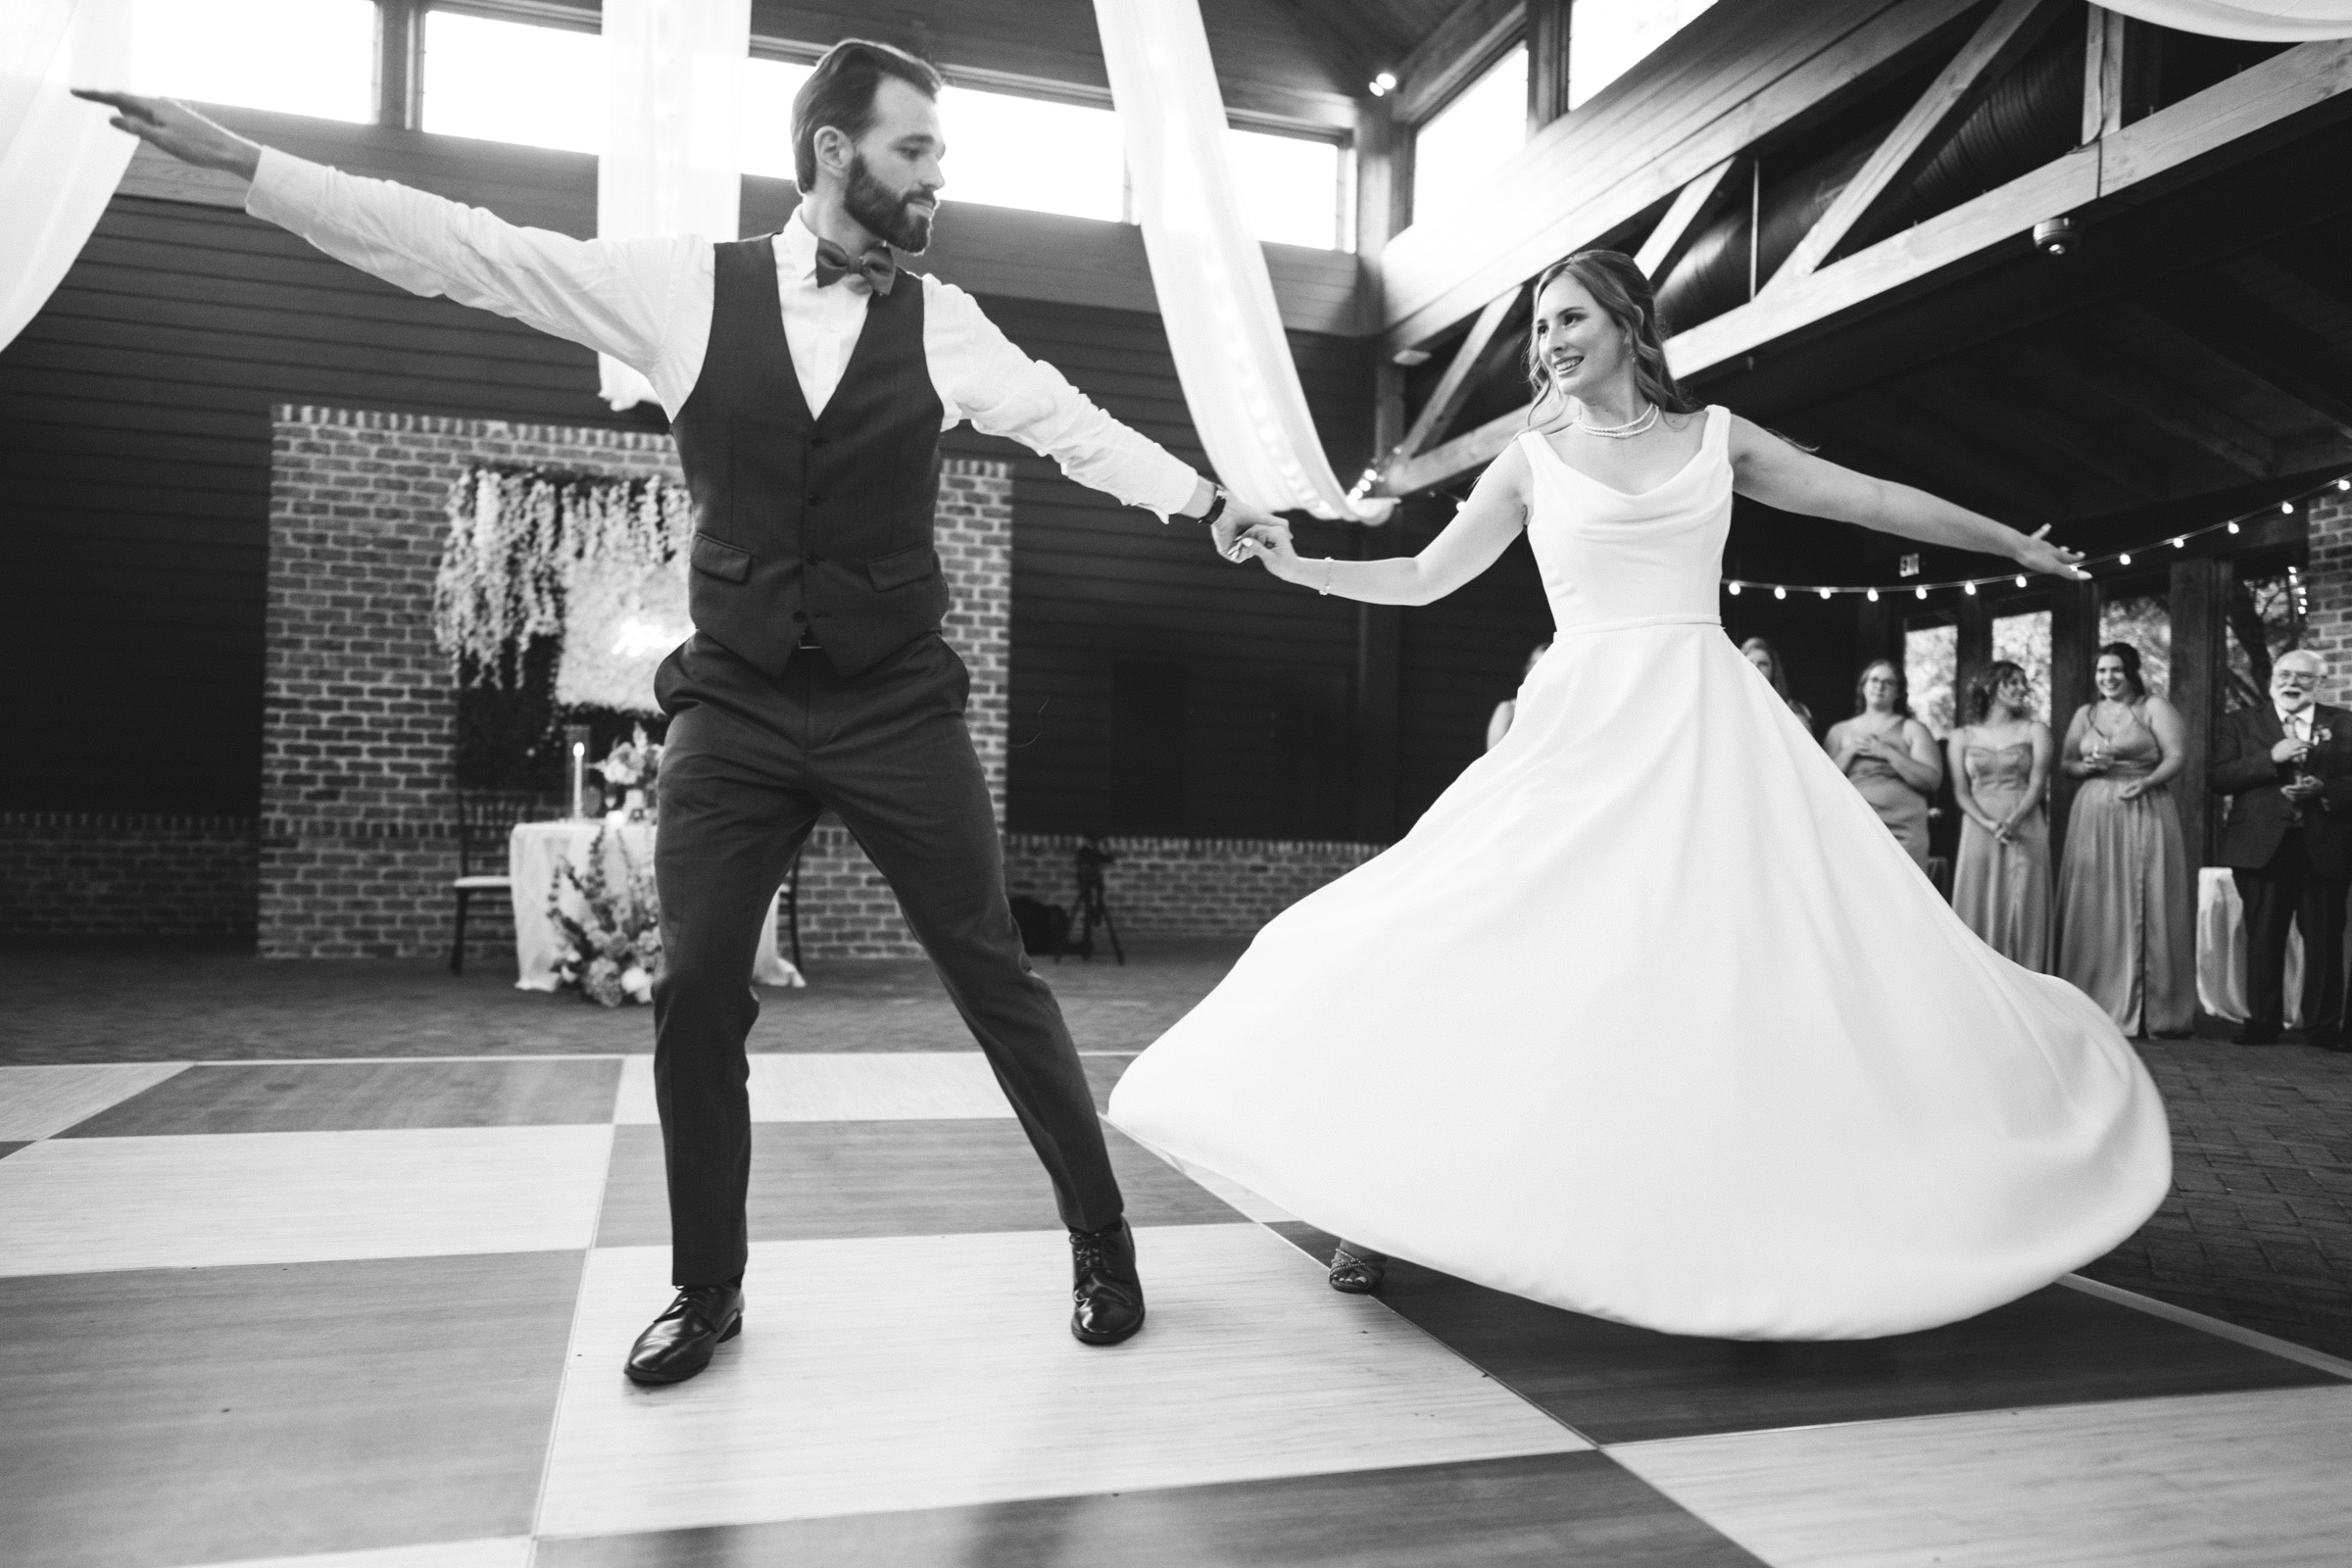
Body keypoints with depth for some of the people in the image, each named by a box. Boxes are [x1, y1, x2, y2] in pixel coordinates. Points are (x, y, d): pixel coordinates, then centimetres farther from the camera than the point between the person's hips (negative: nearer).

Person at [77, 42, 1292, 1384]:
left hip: (899, 710, 0)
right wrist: (232, 156, -1)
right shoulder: (685, 285, 0)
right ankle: (707, 1289, 24)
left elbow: (1077, 425, 7)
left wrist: (1210, 500, 0)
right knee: (698, 994, 3)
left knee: (995, 976, 2)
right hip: (736, 708, 1)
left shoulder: (942, 324, 2)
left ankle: (1102, 1242, 19)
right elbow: (465, 248, 1)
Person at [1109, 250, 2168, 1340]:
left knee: (1766, 962, -5)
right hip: (1584, 728, -1)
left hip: (1710, 724, 1)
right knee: (1498, 954, -8)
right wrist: (1298, 567, 2)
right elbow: (1423, 579, 14)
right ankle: (1391, 1205, 4)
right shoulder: (1533, 461, 10)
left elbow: (1871, 501, 19)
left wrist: (2018, 545, 25)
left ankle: (1788, 1229, 8)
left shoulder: (1715, 436, 12)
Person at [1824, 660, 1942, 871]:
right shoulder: (1839, 731, 16)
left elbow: (1932, 780, -1)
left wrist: (1887, 753, -7)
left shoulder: (1912, 729, 11)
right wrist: (1850, 751, -5)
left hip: (1902, 833, -1)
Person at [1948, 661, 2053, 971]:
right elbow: (1961, 791, 3)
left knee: (2022, 912, -2)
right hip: (1978, 832, 0)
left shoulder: (2035, 731, 9)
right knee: (1979, 910, -1)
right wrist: (1989, 824, -14)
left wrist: (2013, 820, -18)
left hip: (2025, 833, 0)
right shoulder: (1961, 737, 10)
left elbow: (2037, 784, -1)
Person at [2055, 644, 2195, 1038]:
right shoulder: (2085, 714, 15)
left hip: (2145, 814, -4)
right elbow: (2065, 763, 15)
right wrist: (2087, 765, -6)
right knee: (2093, 910, 2)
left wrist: (2147, 781, -21)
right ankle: (2095, 1006, 6)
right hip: (2094, 816, 4)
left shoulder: (2155, 709, 3)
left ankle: (2151, 1011, 0)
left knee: (2145, 909, -4)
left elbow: (2178, 756, -5)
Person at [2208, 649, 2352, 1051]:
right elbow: (2216, 779, -4)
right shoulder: (2239, 723, 8)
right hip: (2262, 847, 0)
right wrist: (2270, 758, -15)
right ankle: (2262, 1023, 10)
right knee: (2263, 938, 3)